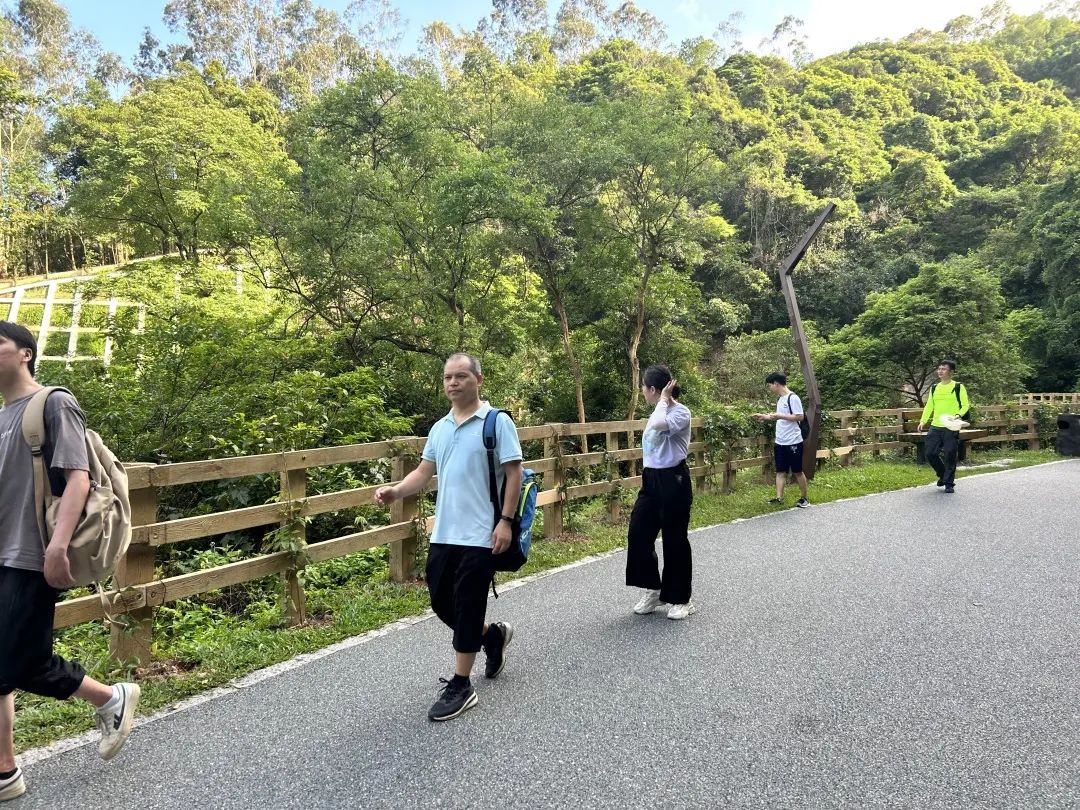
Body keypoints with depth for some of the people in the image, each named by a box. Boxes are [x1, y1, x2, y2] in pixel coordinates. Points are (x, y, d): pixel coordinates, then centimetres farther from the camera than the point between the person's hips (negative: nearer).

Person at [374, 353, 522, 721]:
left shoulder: (497, 422, -8)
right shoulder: (439, 428, 12)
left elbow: (513, 473, -10)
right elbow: (424, 472, 11)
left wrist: (506, 521, -17)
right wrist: (395, 491, -8)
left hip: (479, 535, -7)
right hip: (444, 533, 7)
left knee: (467, 608, -1)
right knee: (441, 602, 14)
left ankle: (460, 687, 13)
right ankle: (493, 635, 39)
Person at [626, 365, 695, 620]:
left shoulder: (680, 412, -13)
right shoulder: (659, 412, 13)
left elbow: (660, 425, -36)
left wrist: (664, 399, -20)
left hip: (673, 481, -8)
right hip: (651, 479, 9)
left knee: (674, 540, 1)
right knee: (638, 534, 5)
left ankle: (680, 599, 17)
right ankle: (652, 589, 20)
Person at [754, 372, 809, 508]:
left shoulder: (792, 398, -15)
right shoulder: (780, 399, 12)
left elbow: (800, 417, -21)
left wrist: (780, 416, -24)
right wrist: (765, 417, 15)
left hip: (793, 442, -8)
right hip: (780, 442, 8)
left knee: (797, 471, 5)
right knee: (780, 471, 6)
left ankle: (804, 498, 18)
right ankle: (779, 498, 7)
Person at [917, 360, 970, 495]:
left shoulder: (958, 387, -1)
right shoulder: (934, 388, 13)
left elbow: (966, 405, -3)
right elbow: (929, 406, 16)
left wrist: (958, 415, -21)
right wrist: (923, 421, 5)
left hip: (951, 428, -5)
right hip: (935, 426, 5)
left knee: (949, 455, -4)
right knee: (930, 452, 1)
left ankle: (949, 483, 8)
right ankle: (943, 475, 24)